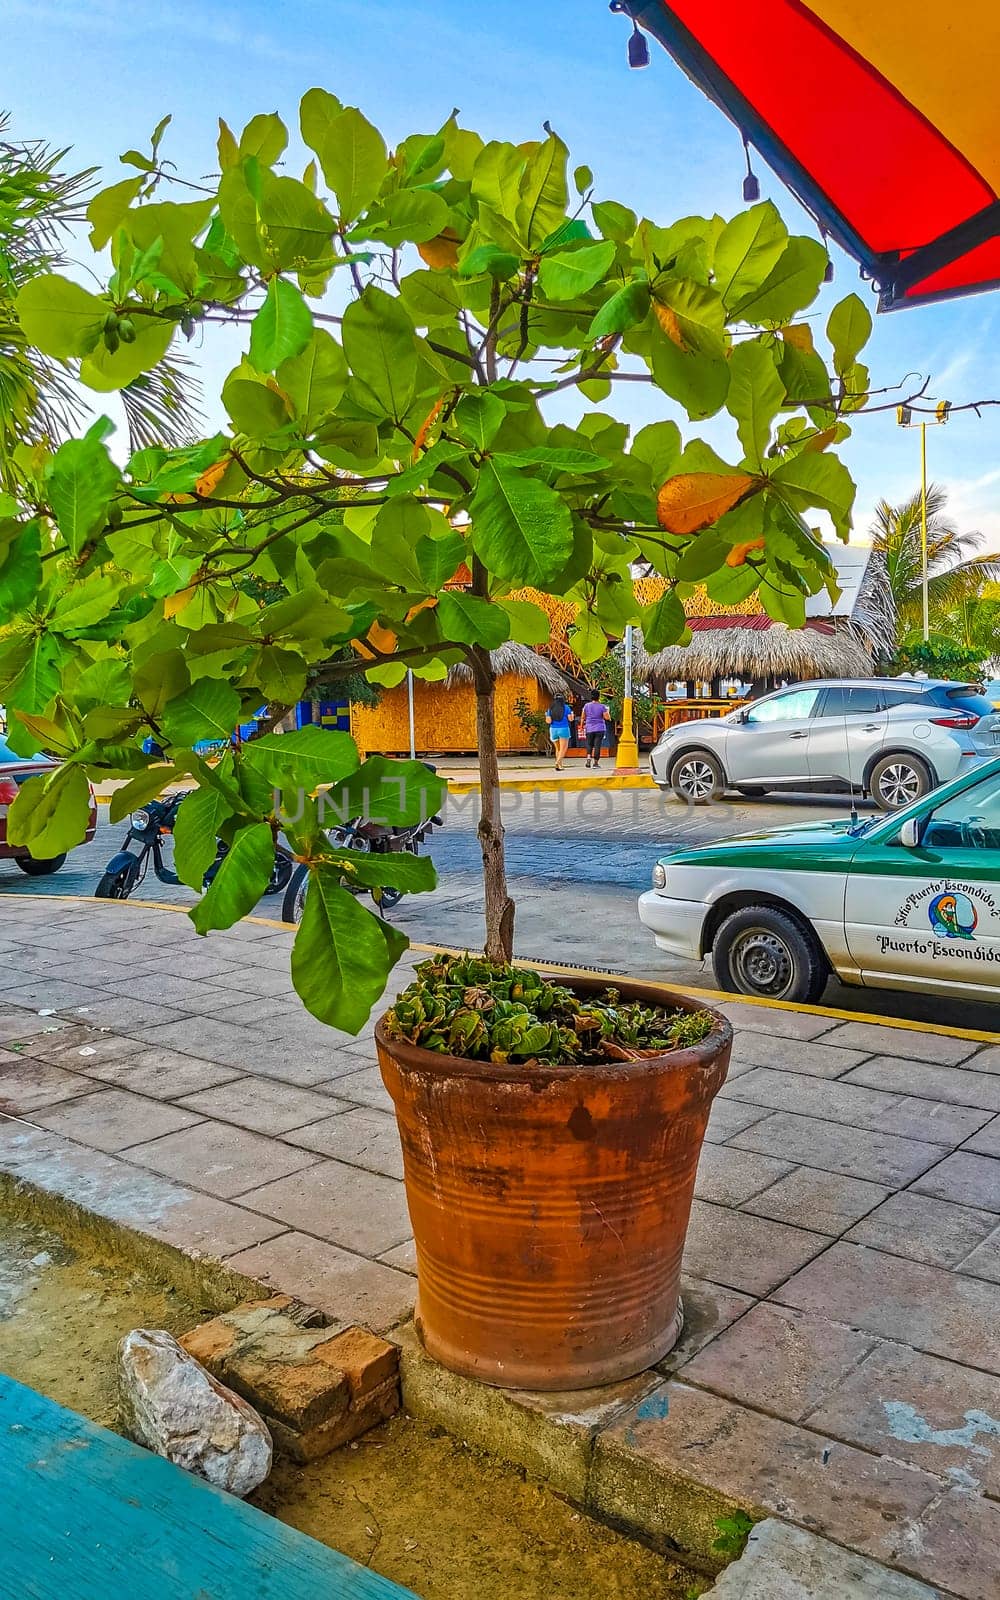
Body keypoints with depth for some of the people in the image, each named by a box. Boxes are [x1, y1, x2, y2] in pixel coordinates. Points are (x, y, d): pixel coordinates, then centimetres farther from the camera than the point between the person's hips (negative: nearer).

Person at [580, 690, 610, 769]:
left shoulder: (586, 705, -1)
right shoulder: (602, 706, -6)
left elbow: (583, 717, 6)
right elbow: (607, 718, -12)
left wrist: (582, 725, 20)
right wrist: (608, 712, 9)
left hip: (589, 729, 2)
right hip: (599, 729, -2)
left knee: (589, 745, 14)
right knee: (597, 745, 1)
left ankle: (589, 757, -9)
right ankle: (596, 762, 0)